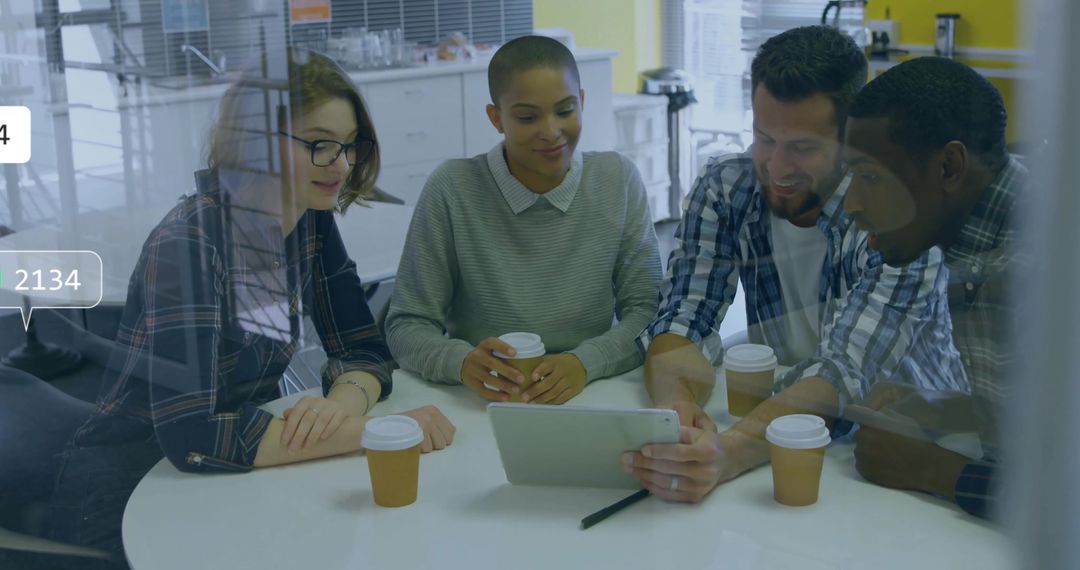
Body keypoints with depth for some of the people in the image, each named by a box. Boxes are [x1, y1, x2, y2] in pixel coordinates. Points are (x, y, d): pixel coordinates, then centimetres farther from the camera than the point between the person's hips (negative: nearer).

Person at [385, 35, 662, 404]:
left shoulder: (619, 181, 0)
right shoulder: (451, 190, -7)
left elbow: (647, 311, -2)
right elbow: (406, 326, -5)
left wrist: (586, 362, -21)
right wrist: (462, 361, -26)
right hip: (480, 407, 0)